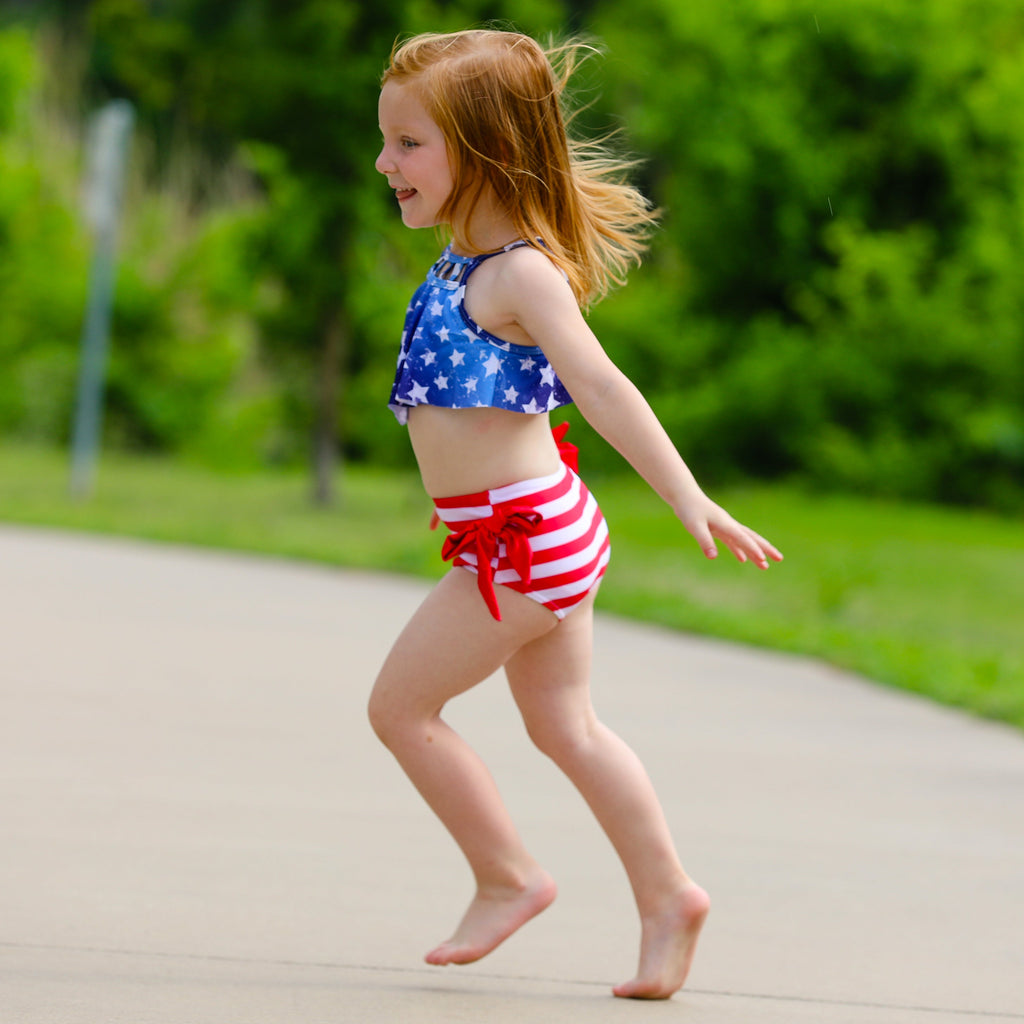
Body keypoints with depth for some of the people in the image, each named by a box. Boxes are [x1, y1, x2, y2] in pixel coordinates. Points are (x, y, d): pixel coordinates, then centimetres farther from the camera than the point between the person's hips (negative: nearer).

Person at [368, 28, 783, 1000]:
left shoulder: (522, 274, -19)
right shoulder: (465, 262, 9)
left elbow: (600, 387, -28)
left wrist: (690, 500, -35)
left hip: (524, 539, -10)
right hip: (534, 541, 10)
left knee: (400, 704, -1)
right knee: (567, 729, 14)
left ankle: (508, 878, 9)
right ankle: (665, 895, 17)